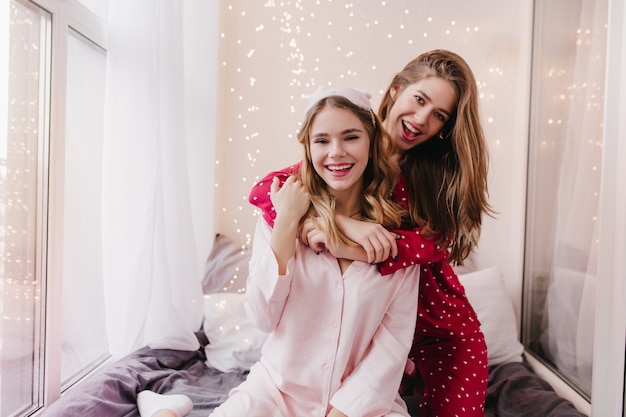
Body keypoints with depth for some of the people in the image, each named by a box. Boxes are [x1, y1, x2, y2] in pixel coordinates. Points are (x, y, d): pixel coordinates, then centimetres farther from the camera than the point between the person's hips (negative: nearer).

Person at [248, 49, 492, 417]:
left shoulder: (446, 167, -7)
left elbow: (433, 242, -23)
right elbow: (264, 190, -20)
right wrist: (342, 223, -36)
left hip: (445, 328, 1)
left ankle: (411, 375, 31)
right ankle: (399, 374, 28)